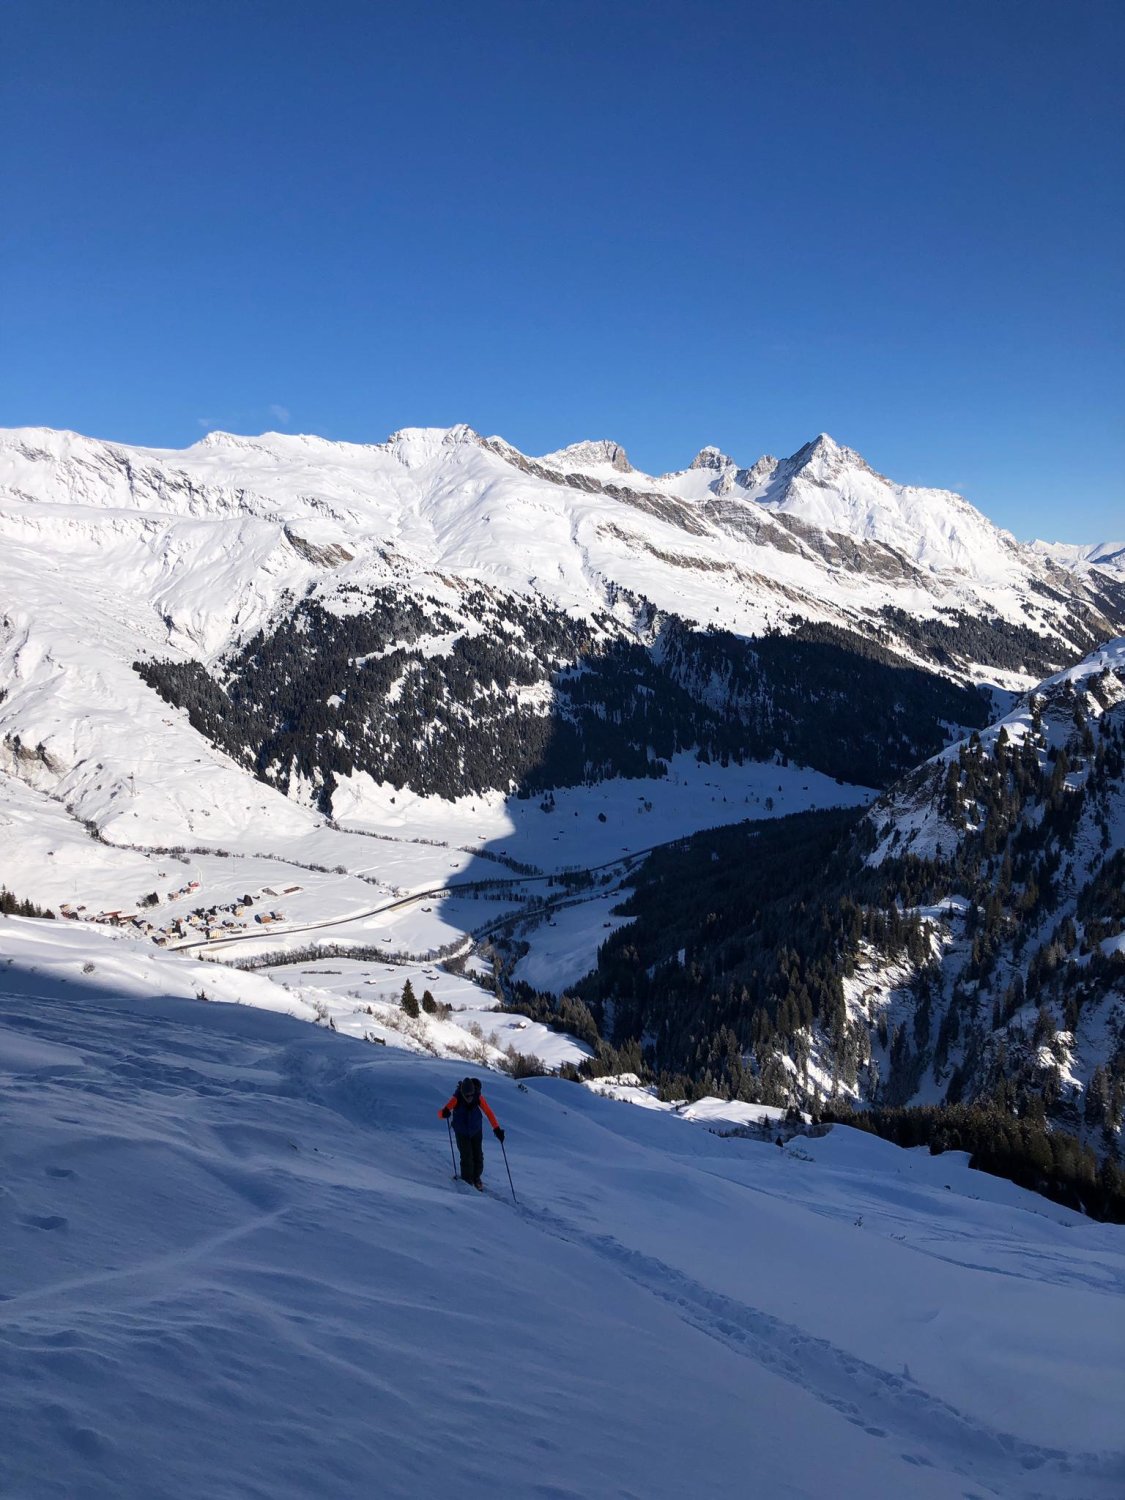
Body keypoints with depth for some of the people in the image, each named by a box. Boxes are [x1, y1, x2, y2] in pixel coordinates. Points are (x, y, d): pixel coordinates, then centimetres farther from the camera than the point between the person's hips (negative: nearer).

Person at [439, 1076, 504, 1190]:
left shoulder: (478, 1098, -23)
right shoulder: (457, 1099, -27)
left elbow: (489, 1113, -14)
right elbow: (441, 1112, -32)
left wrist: (497, 1129, -19)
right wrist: (445, 1113, -56)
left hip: (476, 1133, 2)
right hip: (462, 1134, -2)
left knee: (478, 1157, 5)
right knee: (467, 1158, -10)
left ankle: (476, 1178, 31)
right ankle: (467, 1181, 12)